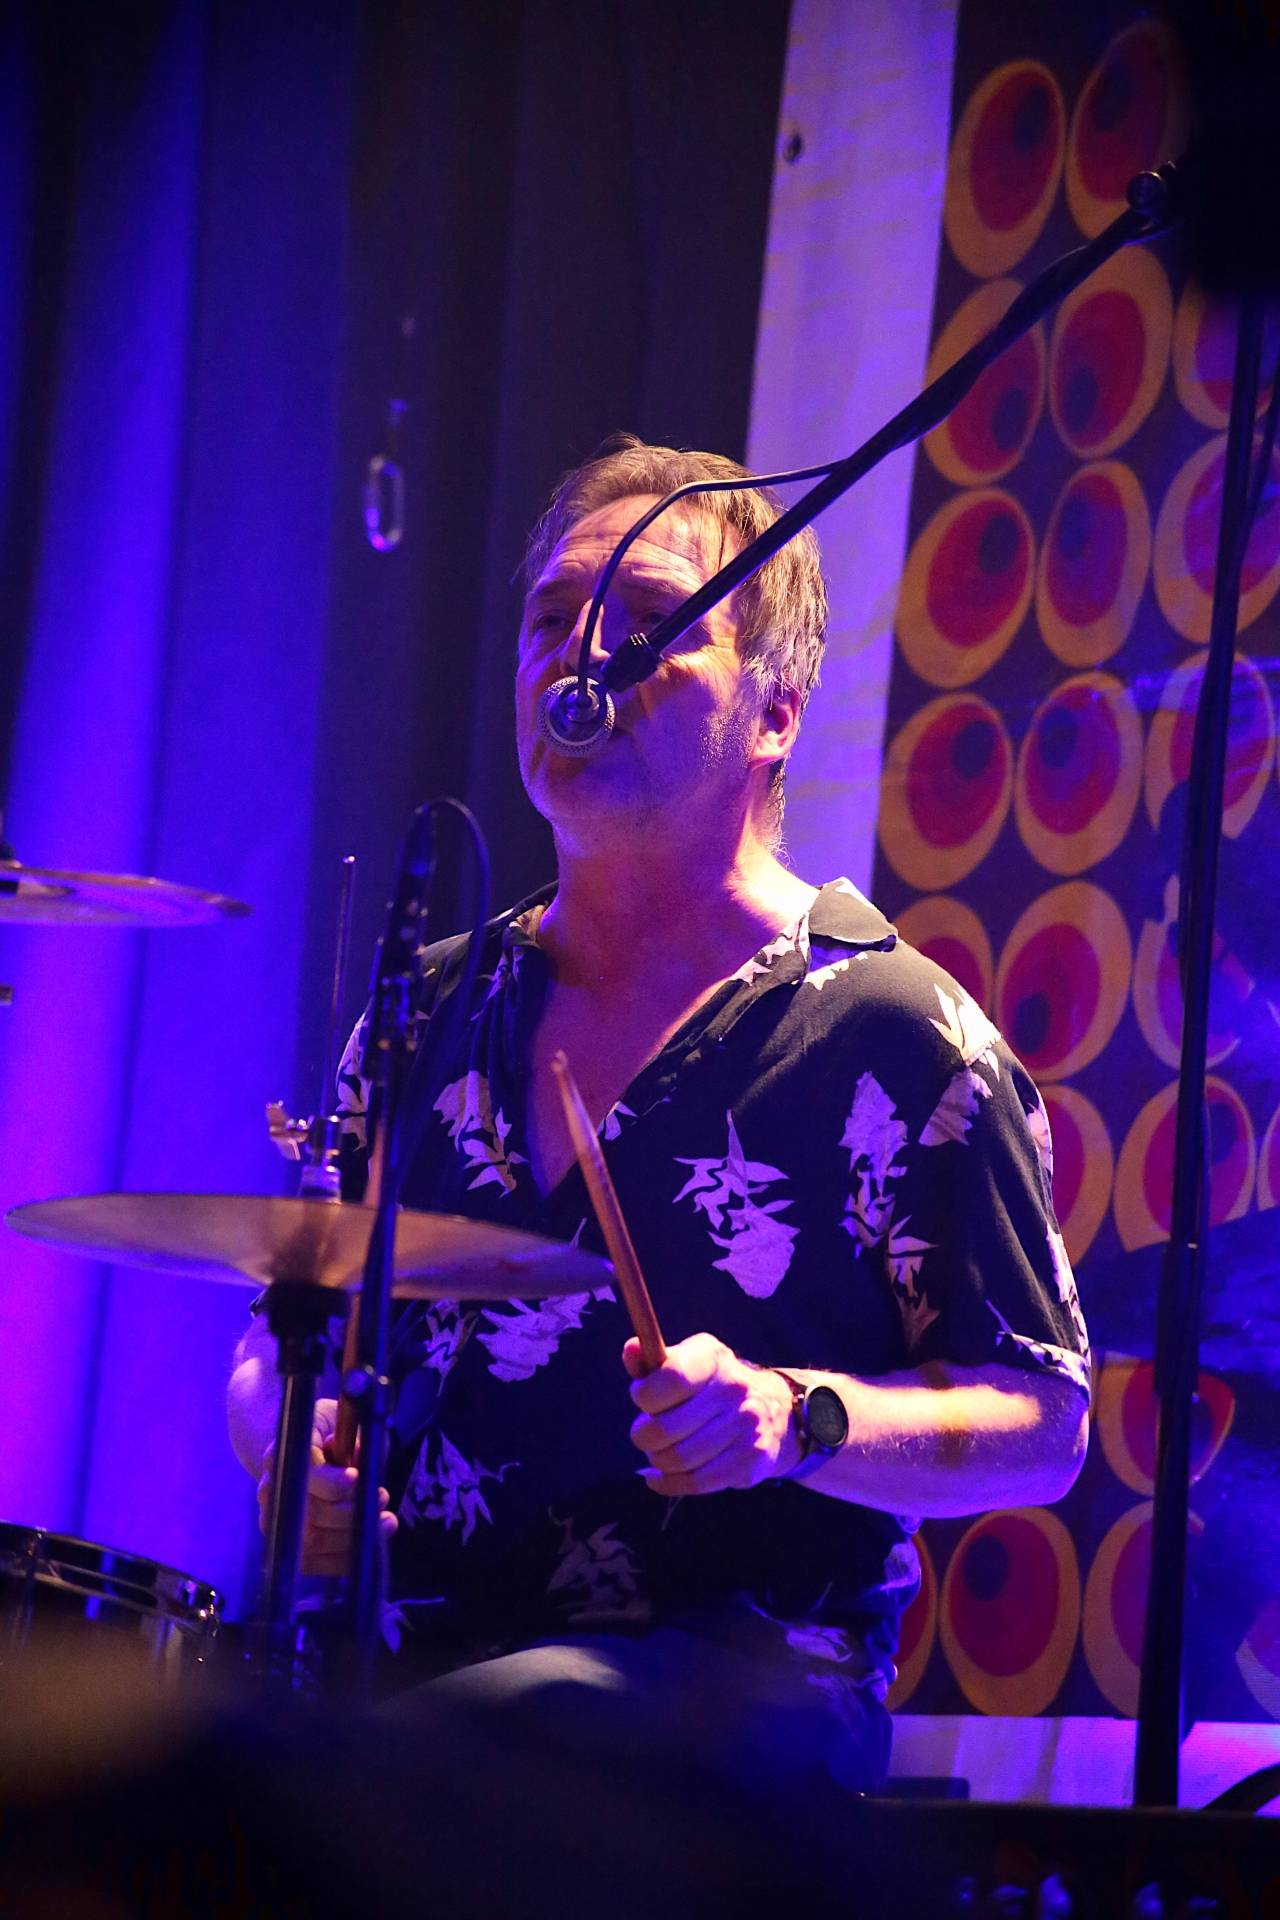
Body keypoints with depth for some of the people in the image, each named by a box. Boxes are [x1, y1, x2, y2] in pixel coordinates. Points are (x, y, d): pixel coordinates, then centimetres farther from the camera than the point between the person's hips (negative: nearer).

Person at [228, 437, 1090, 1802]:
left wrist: (799, 1422, -17)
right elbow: (284, 1341, 24)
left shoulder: (885, 1030, 0)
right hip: (419, 1647, 5)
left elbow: (1041, 1426, 1)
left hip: (751, 1676, -4)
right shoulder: (432, 1011, 16)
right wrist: (297, 1448, 1)